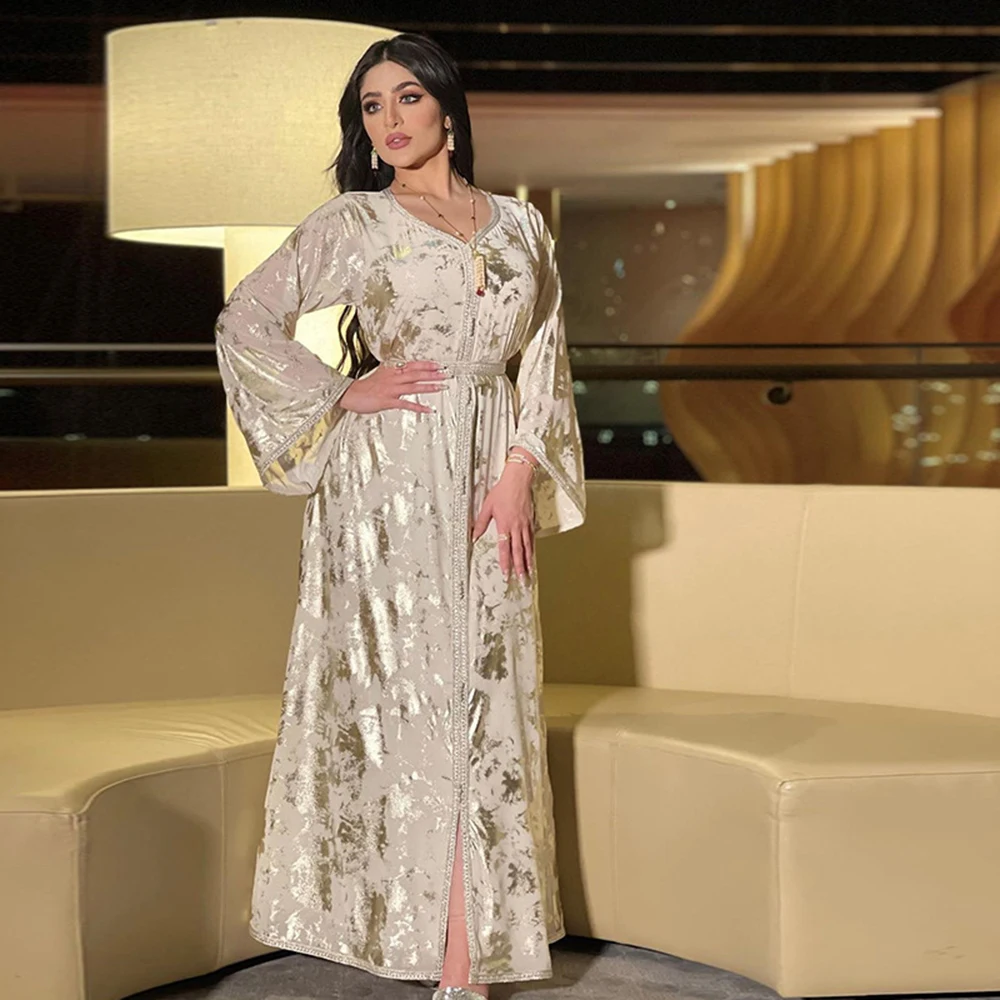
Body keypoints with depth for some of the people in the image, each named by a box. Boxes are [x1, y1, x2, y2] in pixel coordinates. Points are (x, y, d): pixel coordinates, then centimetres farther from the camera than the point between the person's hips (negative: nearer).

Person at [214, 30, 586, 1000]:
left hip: (490, 481, 4)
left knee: (485, 694, 2)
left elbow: (545, 357, 10)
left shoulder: (519, 223, 12)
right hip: (388, 477, -3)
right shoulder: (352, 222, 2)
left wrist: (522, 467, -2)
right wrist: (344, 393, -5)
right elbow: (244, 322, 0)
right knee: (402, 689, -2)